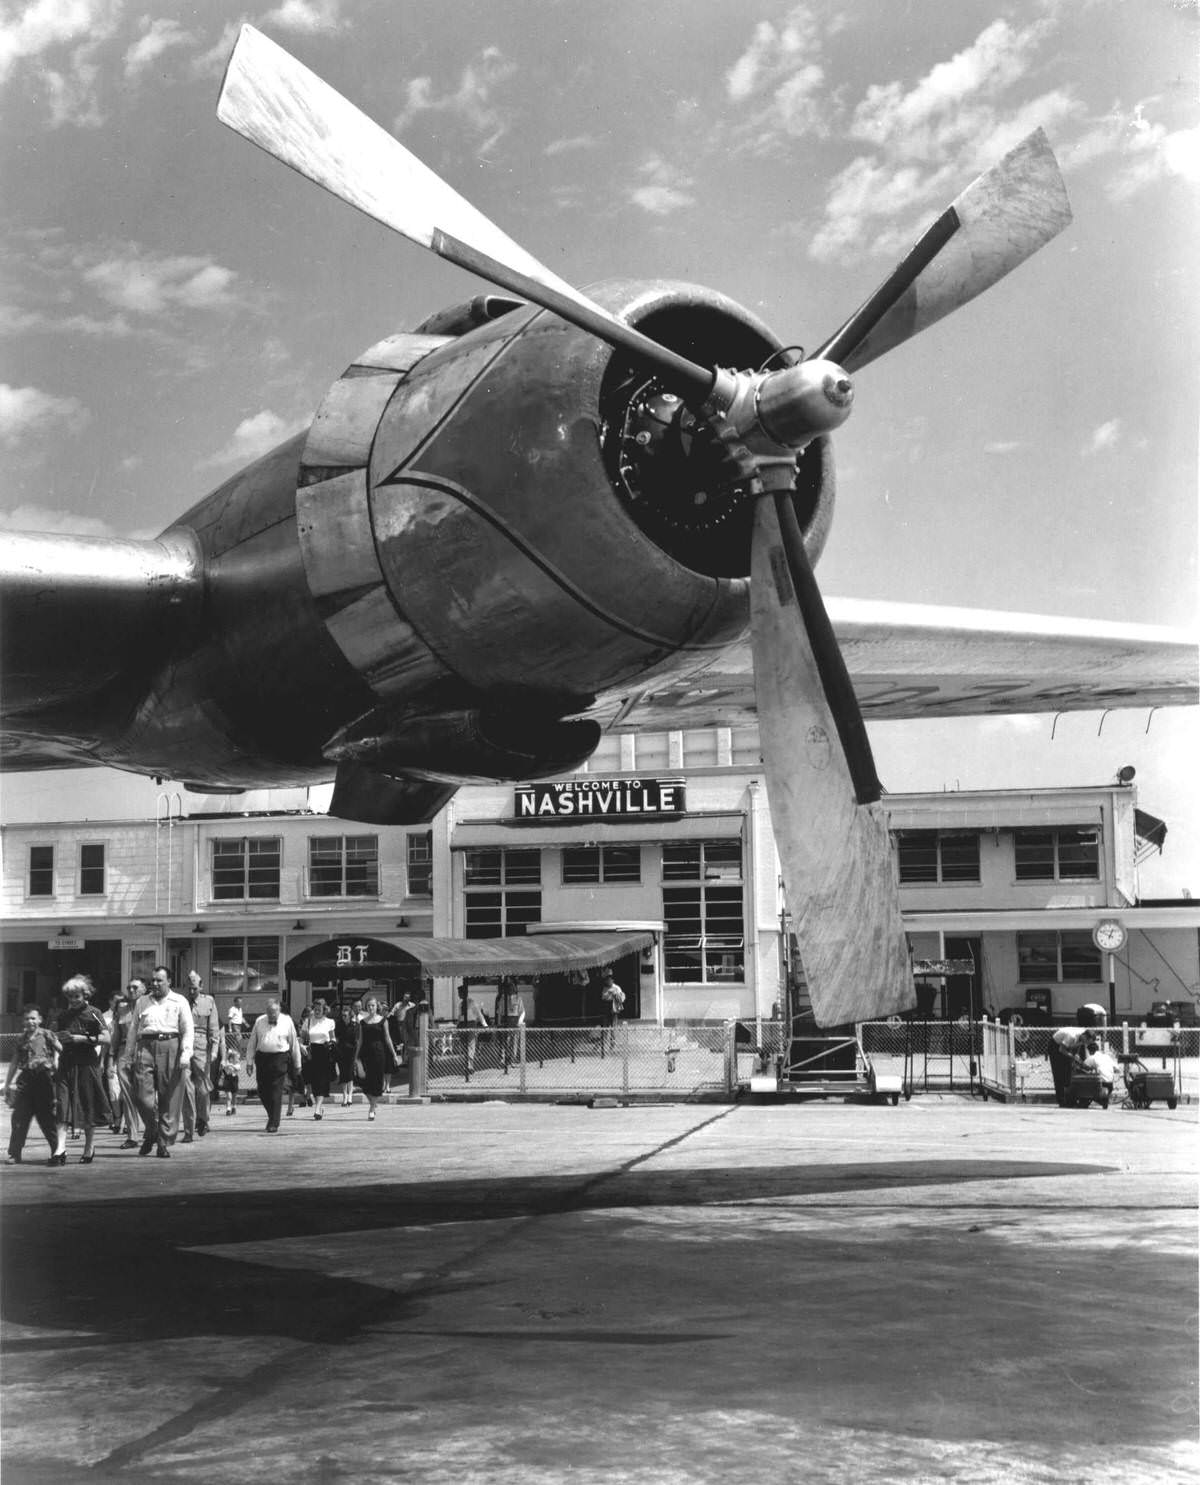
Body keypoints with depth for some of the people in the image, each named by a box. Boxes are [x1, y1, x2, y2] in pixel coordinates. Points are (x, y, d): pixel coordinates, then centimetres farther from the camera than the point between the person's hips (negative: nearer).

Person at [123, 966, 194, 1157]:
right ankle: (150, 1133, 14)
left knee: (169, 1099, -2)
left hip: (170, 1046, -2)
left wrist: (186, 1053, -10)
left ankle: (163, 1142, 5)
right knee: (142, 1095, -8)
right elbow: (133, 1030, 20)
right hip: (145, 1047, 2)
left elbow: (188, 1030, 3)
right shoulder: (142, 1002, 19)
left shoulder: (179, 1001, 10)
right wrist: (129, 1057, 15)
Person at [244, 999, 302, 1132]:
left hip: (280, 1059, -3)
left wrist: (297, 1065, 10)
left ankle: (274, 1124, -2)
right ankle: (272, 1116, 30)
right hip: (262, 1058, 3)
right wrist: (249, 1061, 6)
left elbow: (294, 1044, 9)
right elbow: (252, 1043, 11)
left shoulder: (287, 1022, 3)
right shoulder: (259, 1022, 7)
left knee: (276, 1093, -7)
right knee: (262, 1092, 7)